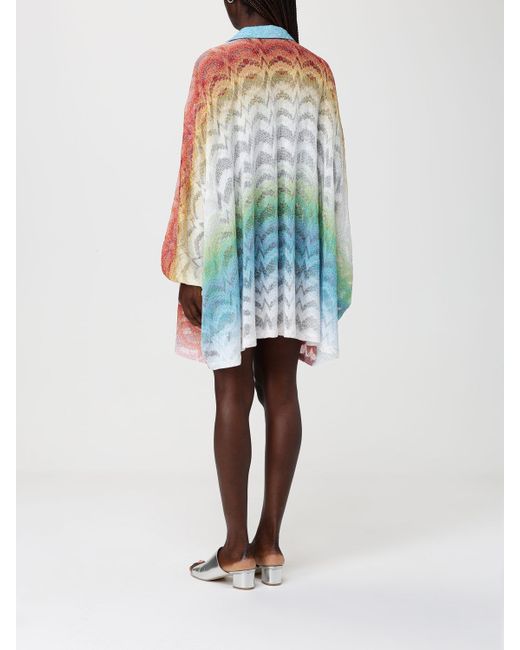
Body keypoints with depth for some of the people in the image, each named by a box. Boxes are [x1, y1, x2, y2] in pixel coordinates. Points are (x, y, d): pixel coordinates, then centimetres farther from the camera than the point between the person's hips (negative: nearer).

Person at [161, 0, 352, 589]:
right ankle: (269, 543, 12)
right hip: (293, 254, 4)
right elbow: (330, 173, 4)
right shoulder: (316, 71, 6)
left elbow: (200, 170, -10)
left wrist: (189, 270, -7)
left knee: (233, 394, 1)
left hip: (234, 253, -4)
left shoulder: (215, 66, -5)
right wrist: (325, 275, 10)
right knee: (280, 392, 5)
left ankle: (236, 549, 7)